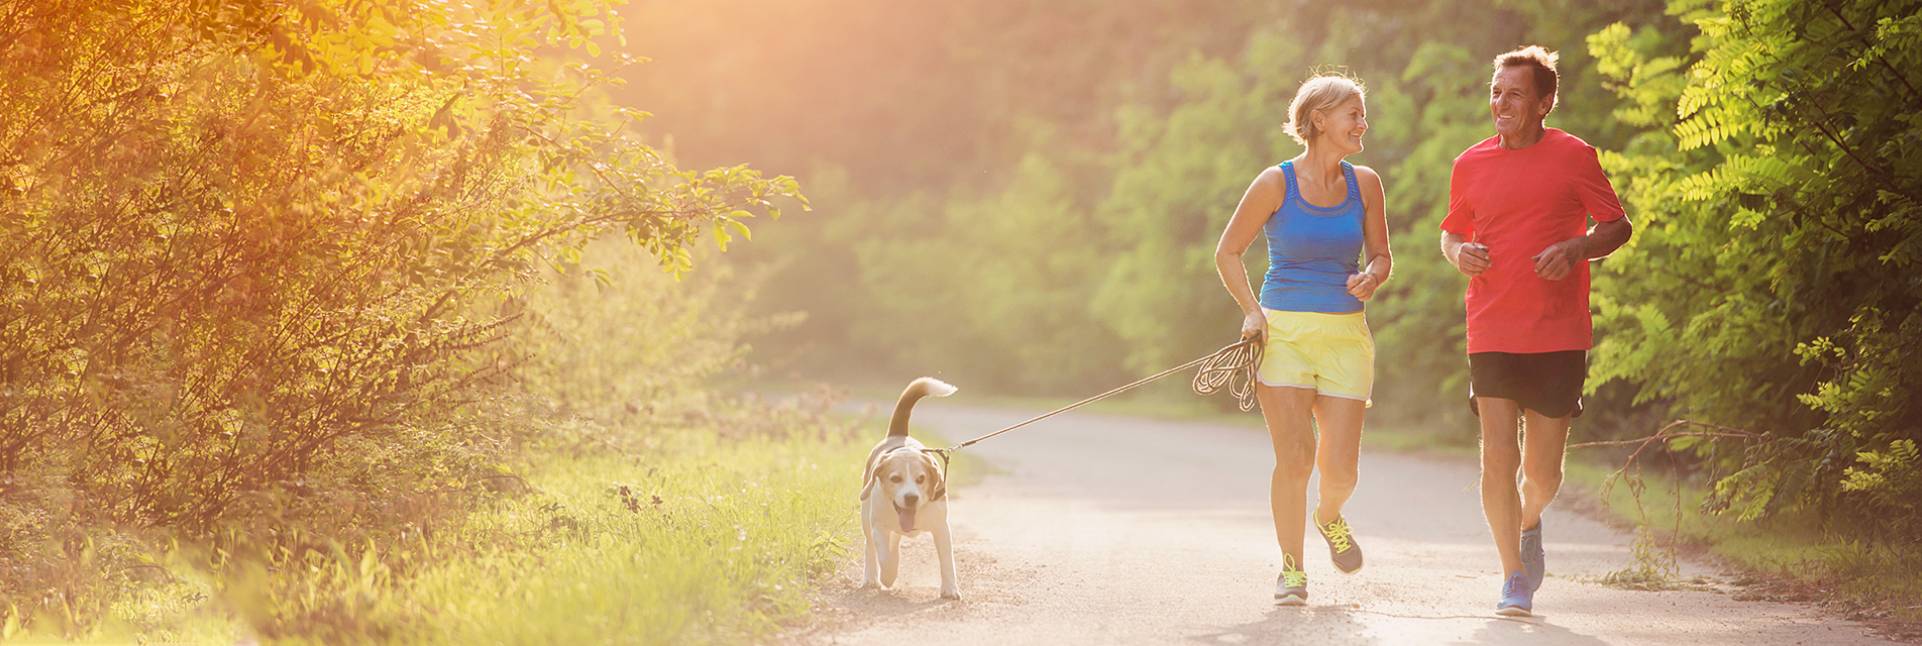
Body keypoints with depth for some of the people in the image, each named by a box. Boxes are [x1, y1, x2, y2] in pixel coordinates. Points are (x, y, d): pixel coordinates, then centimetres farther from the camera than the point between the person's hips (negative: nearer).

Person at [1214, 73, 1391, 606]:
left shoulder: (1365, 184, 5)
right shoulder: (1275, 183, -5)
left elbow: (1380, 256, 15)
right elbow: (1227, 252, 4)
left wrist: (1371, 278, -8)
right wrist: (1253, 312, -7)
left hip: (1345, 336, 3)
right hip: (1284, 332, -2)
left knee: (1340, 467, -4)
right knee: (1294, 457, -11)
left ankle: (1329, 517, 32)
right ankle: (1291, 567, 7)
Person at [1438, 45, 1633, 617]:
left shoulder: (1574, 157, 0)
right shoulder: (1471, 164, 7)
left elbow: (1618, 226, 5)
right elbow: (1451, 232, 20)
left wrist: (1576, 249, -14)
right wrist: (1459, 252, -3)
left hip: (1559, 336, -1)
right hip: (1491, 334, 1)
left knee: (1542, 472, 4)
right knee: (1497, 458, -10)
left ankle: (1529, 524, 39)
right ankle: (1514, 580, 0)